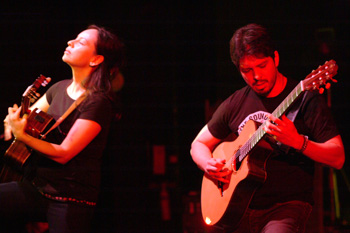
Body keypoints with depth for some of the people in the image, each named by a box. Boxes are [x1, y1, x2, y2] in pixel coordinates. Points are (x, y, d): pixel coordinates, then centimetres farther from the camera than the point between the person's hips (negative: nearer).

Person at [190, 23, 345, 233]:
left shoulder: (304, 99, -2)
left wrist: (297, 141, -23)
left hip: (286, 206, -4)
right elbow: (199, 144, 23)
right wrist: (208, 165, 1)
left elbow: (338, 158, -7)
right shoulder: (235, 104, 12)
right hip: (239, 211, 4)